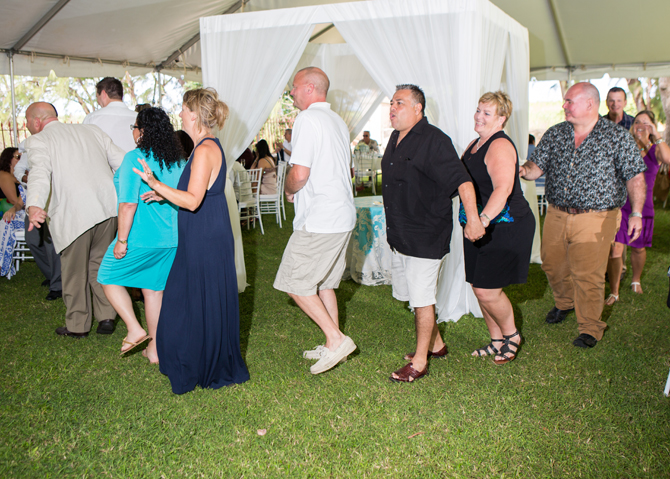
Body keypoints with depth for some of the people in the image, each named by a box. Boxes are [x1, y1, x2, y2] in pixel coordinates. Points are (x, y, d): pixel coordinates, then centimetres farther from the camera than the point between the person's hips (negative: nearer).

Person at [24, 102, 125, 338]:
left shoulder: (38, 141, 1)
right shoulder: (92, 130, 16)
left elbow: (40, 173, -19)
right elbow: (123, 162, 14)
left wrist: (34, 206, -33)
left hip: (74, 214, -5)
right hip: (107, 207, 5)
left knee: (74, 270, 10)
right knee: (100, 264, 20)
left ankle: (77, 325, 21)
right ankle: (106, 317, 21)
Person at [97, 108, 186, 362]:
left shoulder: (135, 159, -15)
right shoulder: (179, 161, 5)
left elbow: (129, 204, -19)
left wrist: (122, 240, -12)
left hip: (141, 239, -6)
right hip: (171, 240, 6)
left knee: (109, 278, 15)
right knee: (154, 289, 16)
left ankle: (135, 329, 6)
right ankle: (155, 348, 22)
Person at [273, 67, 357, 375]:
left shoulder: (307, 119, -13)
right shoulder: (337, 121, 16)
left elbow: (299, 175, -19)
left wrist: (289, 191, 1)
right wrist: (298, 191, 19)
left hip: (319, 220, -9)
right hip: (342, 215, 9)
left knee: (294, 283, -1)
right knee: (324, 283, 16)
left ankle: (336, 339, -1)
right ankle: (333, 347, 22)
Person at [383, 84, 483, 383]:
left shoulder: (433, 141, -16)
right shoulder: (396, 139, 12)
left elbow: (461, 180, -24)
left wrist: (472, 218, -35)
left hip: (425, 235, -9)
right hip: (399, 235, 9)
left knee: (421, 297, -1)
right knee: (410, 294, 17)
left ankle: (420, 361, 14)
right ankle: (436, 344, 35)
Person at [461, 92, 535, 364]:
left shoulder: (500, 146, -16)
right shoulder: (474, 145, 13)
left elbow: (503, 188, -32)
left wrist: (483, 218, -45)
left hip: (505, 227, -9)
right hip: (480, 227, 9)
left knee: (487, 290, -8)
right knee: (479, 287, 11)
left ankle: (511, 335, 19)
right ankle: (497, 341, 29)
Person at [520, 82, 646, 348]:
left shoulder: (618, 137, -3)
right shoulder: (555, 134, 8)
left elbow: (635, 177, -3)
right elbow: (537, 165, 3)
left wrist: (636, 213, -10)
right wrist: (524, 170, -21)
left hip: (594, 219, -4)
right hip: (556, 215, 5)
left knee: (588, 274, -5)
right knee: (553, 264, 16)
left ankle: (590, 329, 13)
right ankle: (565, 303, 45)